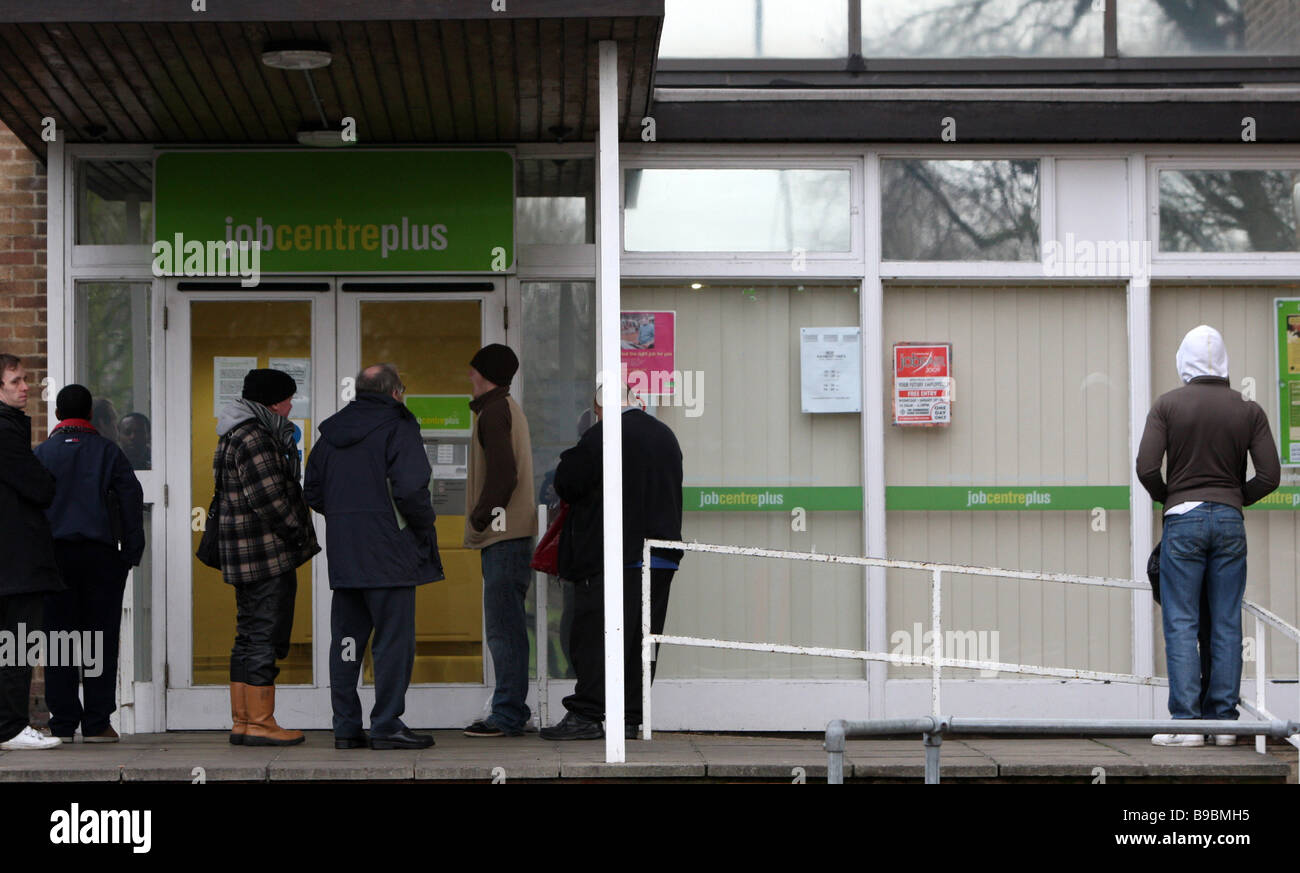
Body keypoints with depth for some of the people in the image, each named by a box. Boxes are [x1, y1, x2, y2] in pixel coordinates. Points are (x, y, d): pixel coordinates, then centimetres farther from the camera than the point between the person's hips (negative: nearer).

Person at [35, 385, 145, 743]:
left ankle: (63, 723, 1)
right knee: (102, 639, 2)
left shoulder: (41, 453, 6)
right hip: (101, 554, -1)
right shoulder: (108, 452, 4)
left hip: (55, 553, 1)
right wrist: (132, 551, 5)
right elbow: (132, 500, 1)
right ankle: (97, 723, -1)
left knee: (58, 638, 4)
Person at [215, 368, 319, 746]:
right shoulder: (254, 439, -16)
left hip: (244, 555, 11)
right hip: (267, 553, -11)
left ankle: (242, 722, 16)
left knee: (250, 635, 13)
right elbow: (269, 498, -19)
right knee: (266, 635, -7)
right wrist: (299, 533, -9)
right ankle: (259, 723, -6)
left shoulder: (239, 435, 18)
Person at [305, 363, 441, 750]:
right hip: (389, 553, -6)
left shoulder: (331, 432, 13)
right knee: (394, 639, -1)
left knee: (346, 638, 10)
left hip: (342, 554, 7)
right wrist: (424, 525, -4)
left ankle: (346, 727, 12)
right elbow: (410, 488, -19)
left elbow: (313, 491, 15)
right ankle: (387, 726, -2)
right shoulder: (397, 428, -8)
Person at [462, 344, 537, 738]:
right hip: (510, 533, 10)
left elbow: (502, 473, -20)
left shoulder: (494, 411, -9)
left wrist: (480, 517, -14)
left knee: (503, 627, -10)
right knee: (507, 627, 12)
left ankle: (508, 716, -10)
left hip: (503, 536, -10)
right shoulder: (509, 408, 22)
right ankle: (512, 712, 16)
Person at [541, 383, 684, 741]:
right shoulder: (666, 436, 12)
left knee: (594, 634, -3)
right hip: (661, 560, 7)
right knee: (641, 639, 9)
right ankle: (630, 717, 11)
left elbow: (567, 484, -9)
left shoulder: (602, 436, -12)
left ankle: (586, 714, -5)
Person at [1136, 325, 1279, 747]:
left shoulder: (1167, 405, -1)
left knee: (1181, 623, -2)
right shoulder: (1248, 410, 4)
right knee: (1227, 624, 5)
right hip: (1230, 521, 2)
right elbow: (1269, 475, -1)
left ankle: (1186, 720, -8)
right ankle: (1223, 720, 6)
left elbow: (1147, 467, -9)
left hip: (1183, 519, -2)